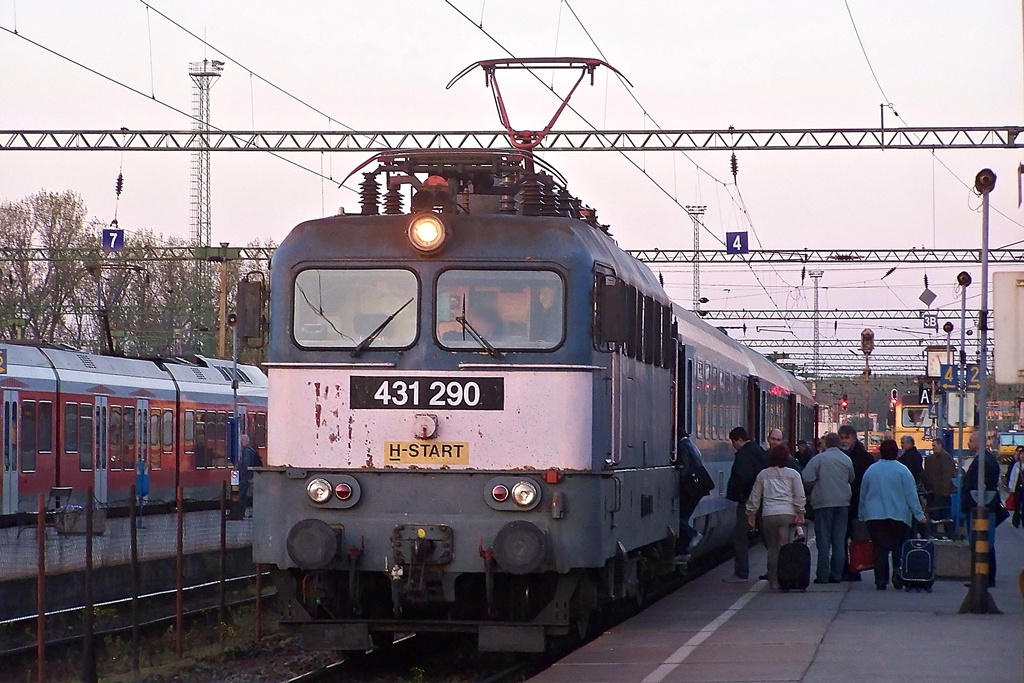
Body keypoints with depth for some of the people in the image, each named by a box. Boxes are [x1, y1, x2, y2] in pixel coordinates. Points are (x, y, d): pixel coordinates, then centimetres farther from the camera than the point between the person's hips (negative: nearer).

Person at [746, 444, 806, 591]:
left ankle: (773, 581, 6)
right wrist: (800, 514, 5)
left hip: (768, 515, 2)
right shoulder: (793, 474, 7)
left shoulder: (763, 475, 13)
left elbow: (755, 497, 16)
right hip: (787, 514, -2)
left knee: (772, 549, 8)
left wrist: (751, 514, 23)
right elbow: (800, 496, 1)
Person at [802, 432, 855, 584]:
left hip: (824, 502, -4)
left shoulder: (819, 459, -8)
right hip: (843, 503, 4)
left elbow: (807, 479, -12)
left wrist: (812, 490, 8)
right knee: (839, 541, 7)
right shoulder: (847, 459, 6)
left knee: (823, 541, -1)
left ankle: (823, 576, -4)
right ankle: (836, 575, 6)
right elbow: (852, 479, 17)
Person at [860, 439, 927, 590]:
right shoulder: (902, 470, -6)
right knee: (899, 548, 7)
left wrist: (862, 515, 23)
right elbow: (911, 495, -7)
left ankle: (880, 580, -1)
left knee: (880, 549, 3)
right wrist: (919, 515, -4)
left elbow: (863, 495, 13)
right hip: (898, 516, -2)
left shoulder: (871, 470, 5)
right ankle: (898, 571, -14)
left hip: (874, 517, 2)